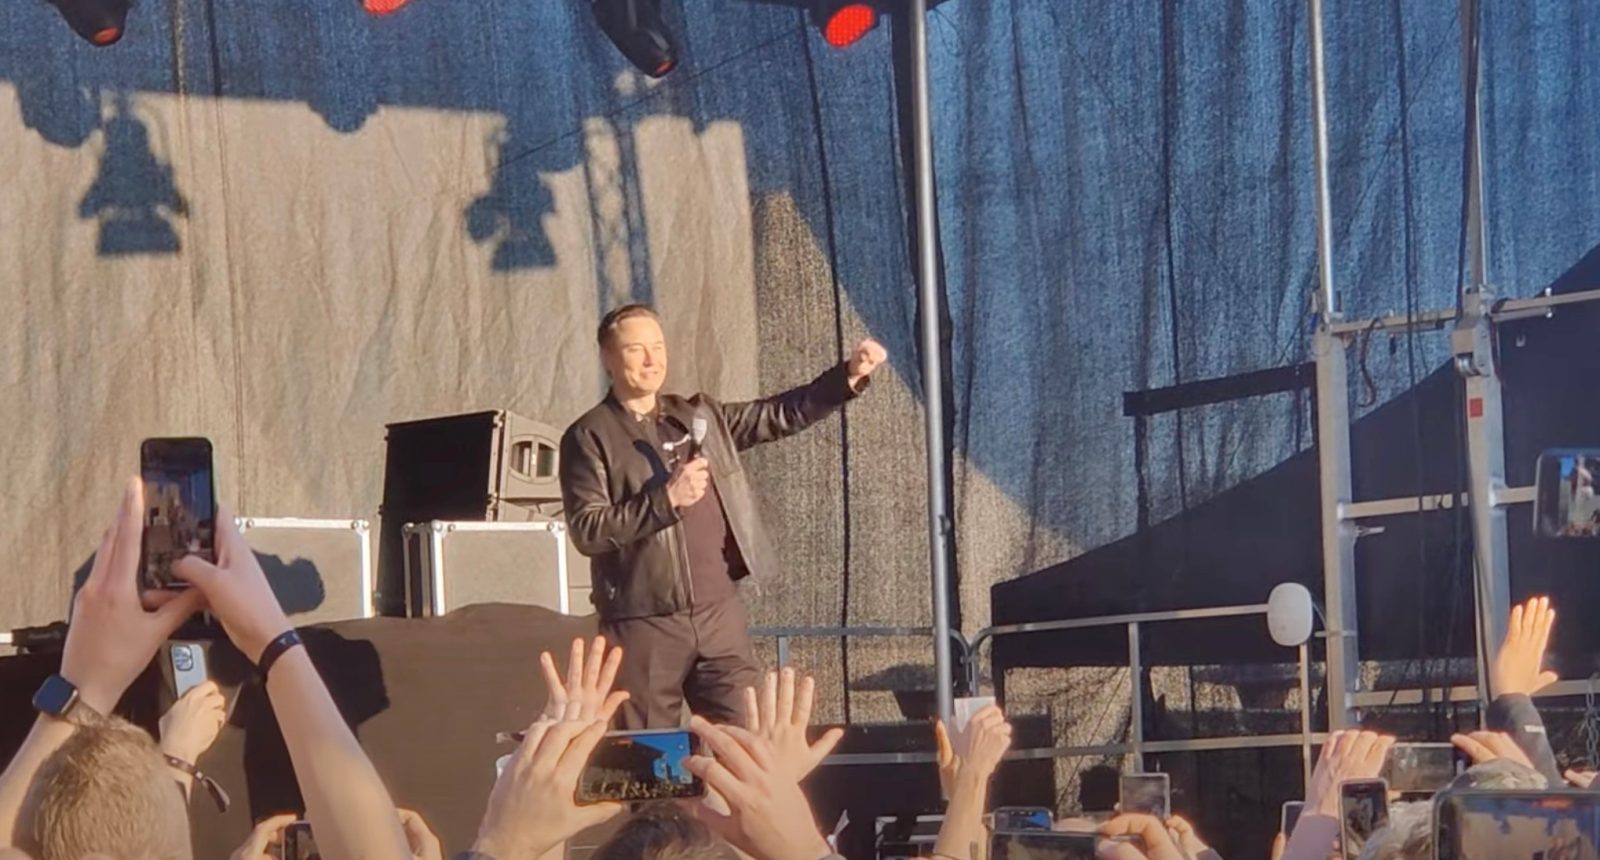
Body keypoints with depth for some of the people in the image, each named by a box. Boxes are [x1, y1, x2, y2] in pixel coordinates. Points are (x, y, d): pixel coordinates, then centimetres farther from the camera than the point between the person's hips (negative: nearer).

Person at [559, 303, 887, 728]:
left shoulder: (700, 416, 15)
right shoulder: (590, 437, -2)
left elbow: (782, 414, 16)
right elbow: (586, 531, -11)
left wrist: (849, 375, 4)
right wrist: (666, 498, -18)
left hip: (721, 613, 5)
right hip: (645, 624, -5)